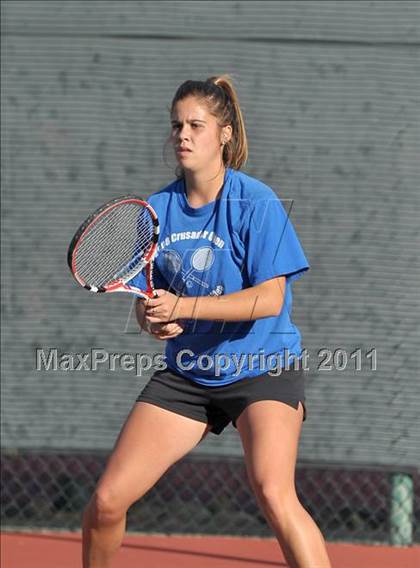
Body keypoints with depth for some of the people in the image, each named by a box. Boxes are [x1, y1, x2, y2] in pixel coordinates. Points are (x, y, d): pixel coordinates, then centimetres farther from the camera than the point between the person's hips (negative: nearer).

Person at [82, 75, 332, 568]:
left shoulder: (255, 203, -12)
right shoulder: (157, 209, 3)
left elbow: (269, 299, -19)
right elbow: (145, 301, 9)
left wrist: (182, 308, -27)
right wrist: (154, 320, -16)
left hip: (264, 367, -5)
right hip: (187, 374, 5)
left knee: (273, 495, -29)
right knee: (106, 503, -2)